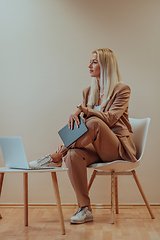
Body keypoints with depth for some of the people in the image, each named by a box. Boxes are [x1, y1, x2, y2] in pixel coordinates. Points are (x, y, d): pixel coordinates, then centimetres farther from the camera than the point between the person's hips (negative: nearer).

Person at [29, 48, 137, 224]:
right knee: (73, 154, -30)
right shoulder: (88, 92, 13)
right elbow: (80, 124, 8)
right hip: (96, 146, 5)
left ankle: (56, 157, -21)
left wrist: (82, 109, -25)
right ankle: (85, 209, -22)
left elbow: (110, 118, -18)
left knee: (94, 122, -35)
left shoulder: (122, 90, -4)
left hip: (119, 147, -5)